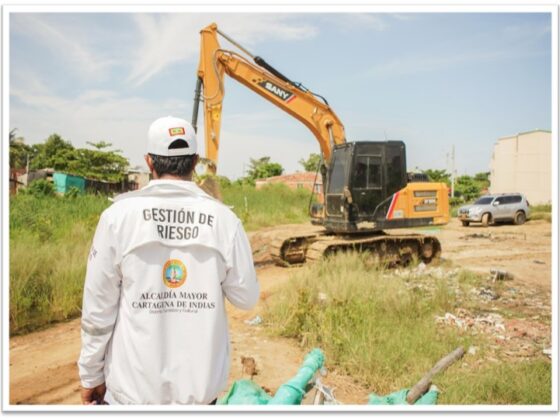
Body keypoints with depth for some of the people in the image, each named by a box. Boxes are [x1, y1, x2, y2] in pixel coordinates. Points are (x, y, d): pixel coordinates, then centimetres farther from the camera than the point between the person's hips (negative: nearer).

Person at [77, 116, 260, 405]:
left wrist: (91, 376, 5)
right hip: (201, 385, 1)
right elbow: (246, 297, -2)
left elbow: (98, 307, -7)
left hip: (133, 386, -1)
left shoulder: (119, 214, -12)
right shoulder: (224, 218, -11)